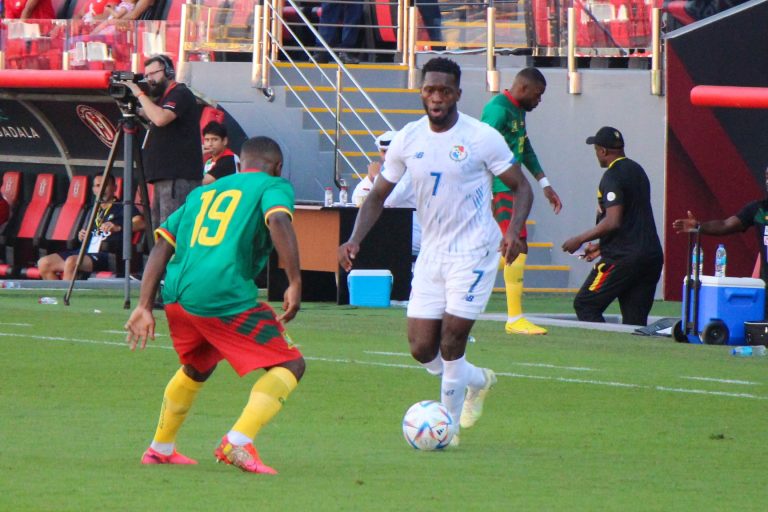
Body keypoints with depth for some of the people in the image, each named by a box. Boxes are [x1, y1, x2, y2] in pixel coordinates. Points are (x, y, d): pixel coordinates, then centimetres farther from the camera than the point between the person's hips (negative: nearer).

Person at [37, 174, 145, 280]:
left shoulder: (121, 209, 6)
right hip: (84, 252, 8)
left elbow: (141, 223, -11)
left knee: (71, 261, -35)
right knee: (44, 263, -7)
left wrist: (118, 227, -27)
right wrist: (81, 235, 9)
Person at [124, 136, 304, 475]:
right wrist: (295, 283, -14)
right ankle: (238, 441, -15)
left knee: (196, 369, 33)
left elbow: (162, 245, 19)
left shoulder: (203, 192, 27)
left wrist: (145, 307, 16)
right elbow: (279, 222, -13)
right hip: (225, 297, -7)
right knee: (289, 365, 3)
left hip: (176, 295, 7)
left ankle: (160, 448, 41)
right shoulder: (273, 186, 10)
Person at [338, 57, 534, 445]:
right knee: (422, 349, 2)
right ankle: (478, 380, 31)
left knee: (450, 340, -11)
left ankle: (449, 426, 7)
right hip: (431, 253, 5)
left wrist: (513, 232, -22)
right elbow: (378, 195, 10)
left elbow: (521, 187, -4)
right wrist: (355, 239, -5)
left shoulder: (482, 138, -10)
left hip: (473, 252, -5)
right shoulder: (407, 140, 2)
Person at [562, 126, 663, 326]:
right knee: (635, 319, 6)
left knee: (585, 305, -2)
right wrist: (601, 246, 28)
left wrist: (580, 240, -8)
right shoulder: (637, 170, 18)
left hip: (623, 257, -9)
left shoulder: (612, 177, -10)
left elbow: (613, 222, -19)